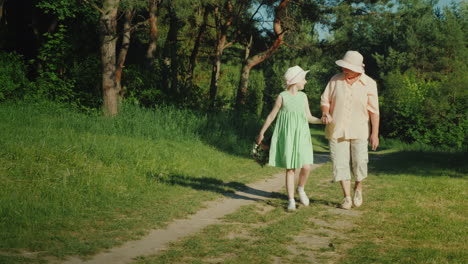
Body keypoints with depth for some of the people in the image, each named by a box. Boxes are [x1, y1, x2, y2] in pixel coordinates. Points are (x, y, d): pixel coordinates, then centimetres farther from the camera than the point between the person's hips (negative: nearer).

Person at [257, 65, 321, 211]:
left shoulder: (303, 96, 8)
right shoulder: (282, 96, -3)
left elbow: (309, 117, 11)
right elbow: (272, 115, 5)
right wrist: (261, 133, 10)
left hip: (301, 136, 3)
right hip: (287, 136, -3)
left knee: (306, 166, -9)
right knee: (290, 168, -2)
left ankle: (300, 189, 19)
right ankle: (291, 200, 6)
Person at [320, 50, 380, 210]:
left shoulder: (369, 84, -4)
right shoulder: (335, 80, -1)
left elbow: (374, 110, -2)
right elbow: (325, 100, 7)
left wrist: (375, 133, -5)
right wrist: (325, 113, -15)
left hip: (358, 131, -1)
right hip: (337, 130, 1)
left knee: (359, 163, 0)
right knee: (340, 163, -1)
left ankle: (358, 189, 29)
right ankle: (347, 197, 9)